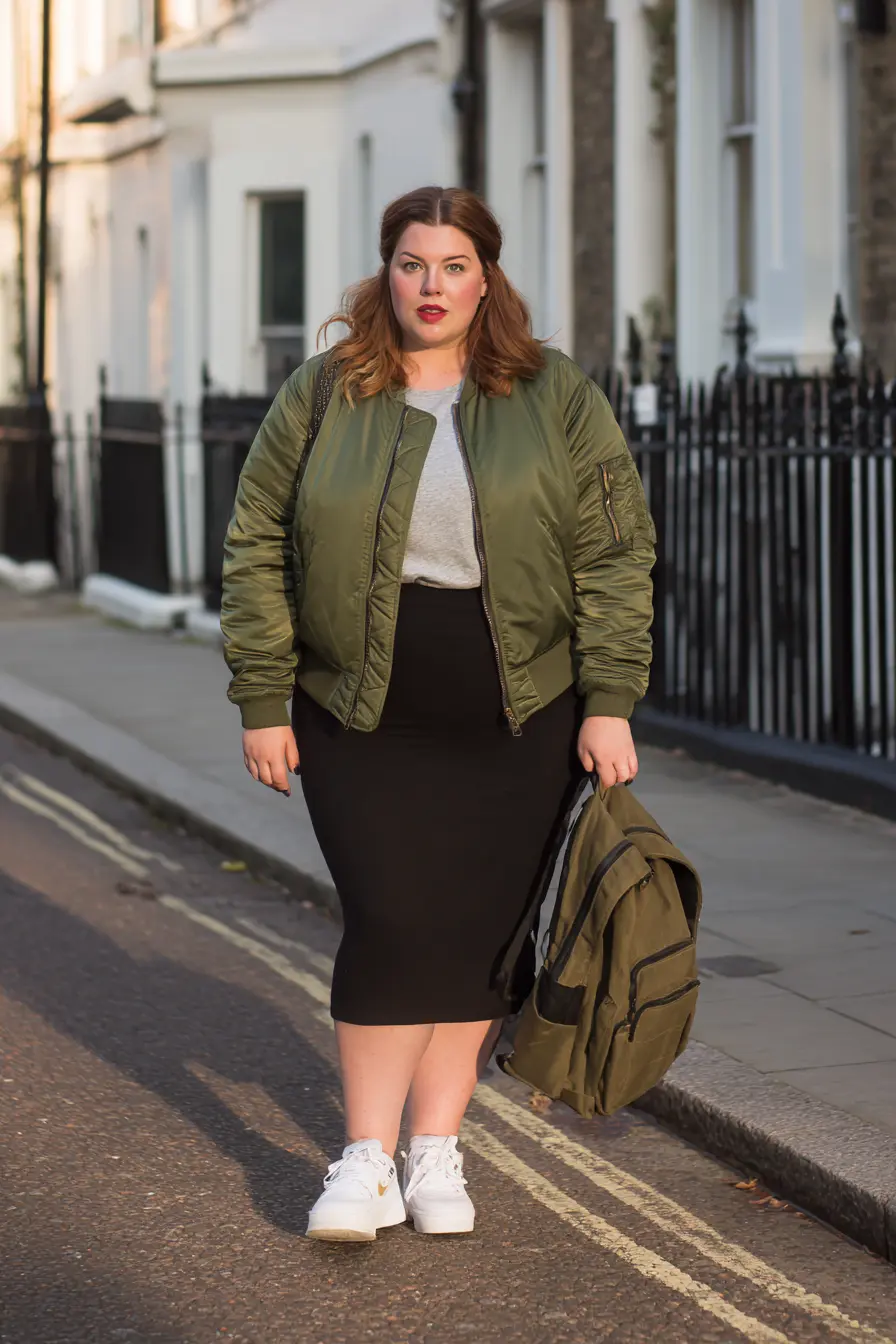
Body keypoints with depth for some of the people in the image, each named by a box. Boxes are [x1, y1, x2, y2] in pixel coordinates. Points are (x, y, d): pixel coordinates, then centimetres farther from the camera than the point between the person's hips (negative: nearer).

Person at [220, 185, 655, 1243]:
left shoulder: (556, 399, 3)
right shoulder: (319, 398, 3)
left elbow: (613, 555, 1)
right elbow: (257, 551, 4)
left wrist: (609, 703, -5)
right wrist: (262, 702, -1)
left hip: (518, 719, 1)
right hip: (364, 718, -1)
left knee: (478, 931, 3)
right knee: (391, 921, -9)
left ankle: (437, 1152, 14)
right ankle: (366, 1159, 0)